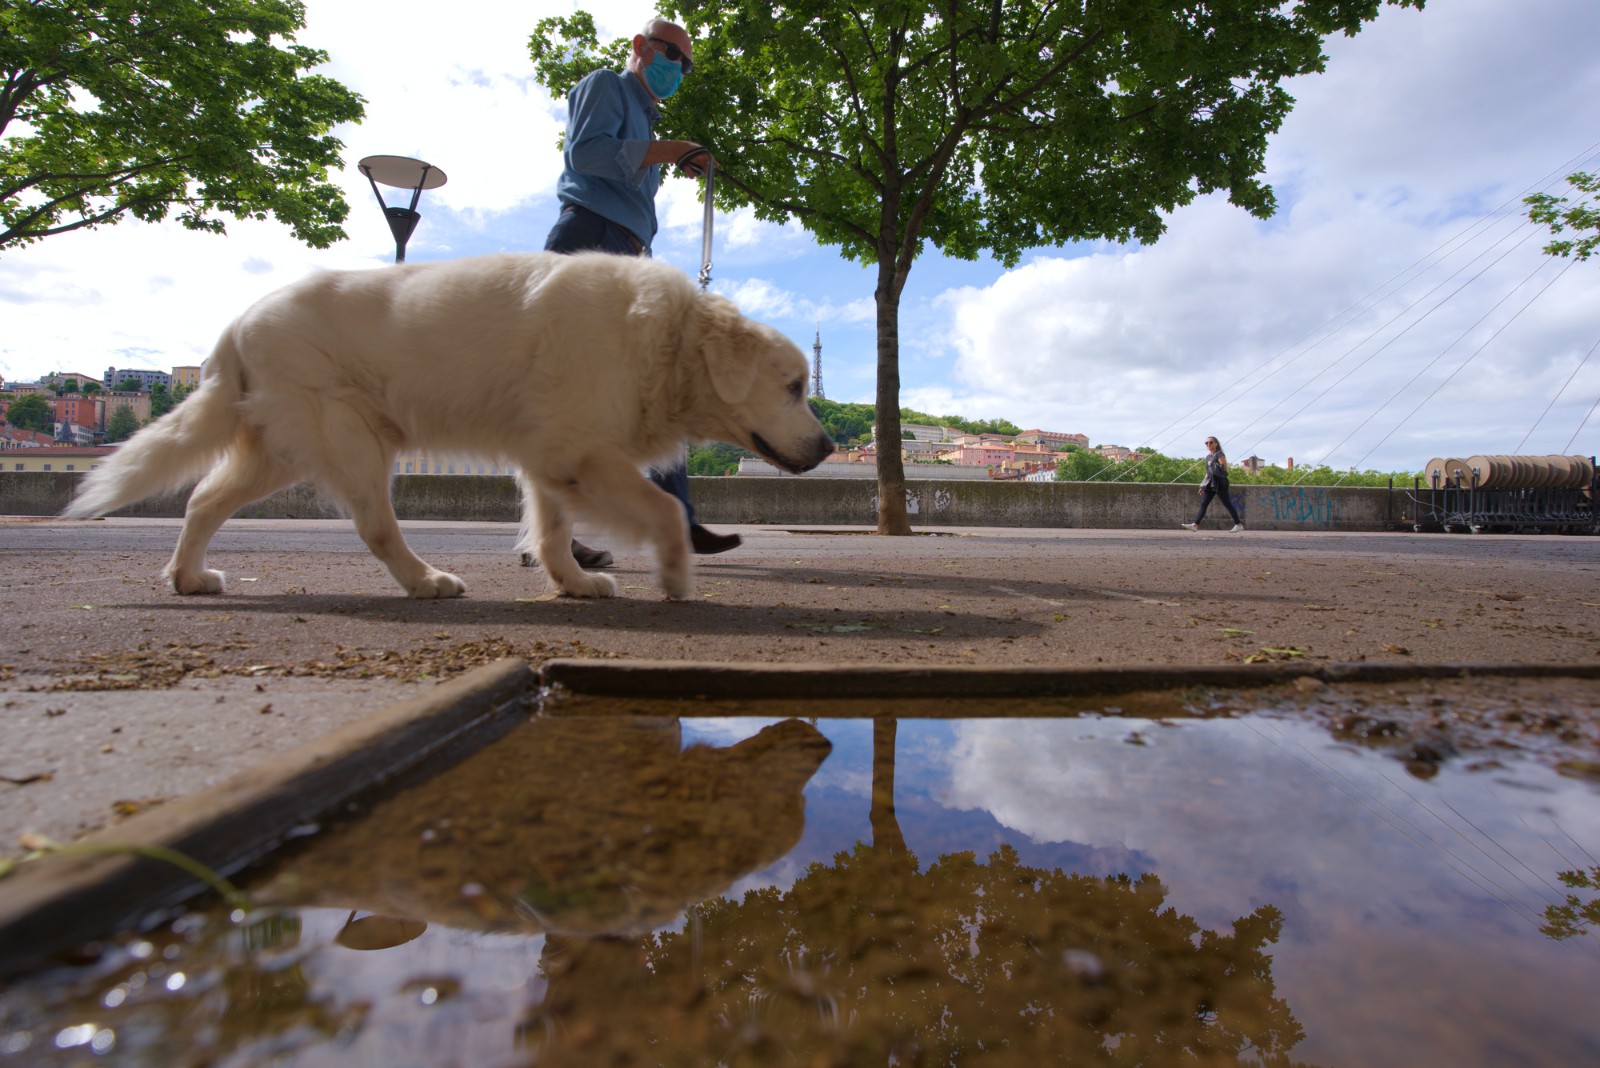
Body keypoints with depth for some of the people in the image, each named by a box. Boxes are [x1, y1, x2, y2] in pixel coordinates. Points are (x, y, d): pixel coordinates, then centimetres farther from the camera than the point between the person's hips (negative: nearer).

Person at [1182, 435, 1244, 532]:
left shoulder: (1219, 455, -5)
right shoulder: (1208, 456, 17)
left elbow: (1224, 468, -14)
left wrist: (1213, 464, -14)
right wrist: (1203, 485, 19)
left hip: (1220, 483, -7)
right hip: (1210, 484, 7)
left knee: (1227, 504, -2)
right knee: (1203, 504, -4)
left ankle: (1239, 524, 8)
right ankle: (1195, 525, -11)